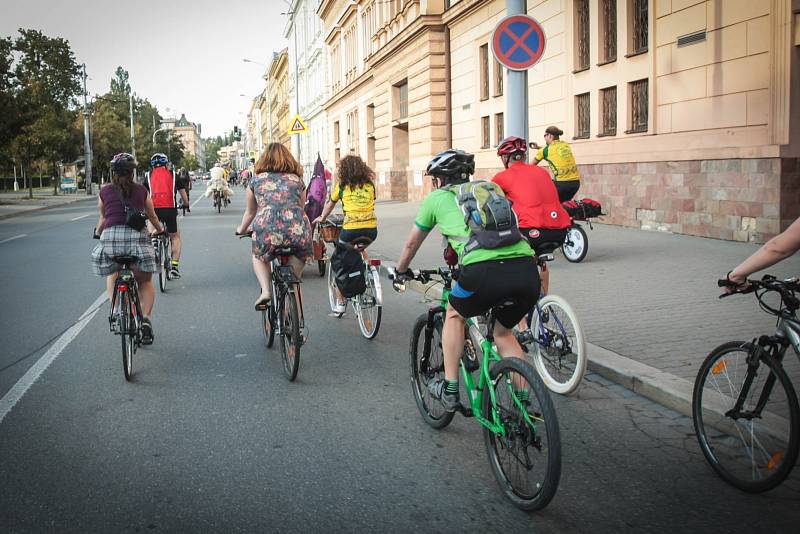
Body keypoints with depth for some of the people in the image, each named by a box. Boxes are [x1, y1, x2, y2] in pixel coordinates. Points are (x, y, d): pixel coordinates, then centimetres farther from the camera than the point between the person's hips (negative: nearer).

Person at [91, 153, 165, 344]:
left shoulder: (105, 191, 14)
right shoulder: (141, 191, 13)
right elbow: (152, 217, 26)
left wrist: (98, 232, 46)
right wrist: (161, 230, 47)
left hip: (110, 236, 1)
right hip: (136, 236, 0)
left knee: (112, 274, 30)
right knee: (145, 281, 18)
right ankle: (145, 317, -2)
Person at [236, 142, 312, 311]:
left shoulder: (257, 179, 21)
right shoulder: (297, 179, 22)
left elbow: (250, 212, 32)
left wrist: (241, 229, 51)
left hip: (266, 229, -1)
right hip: (297, 229, 1)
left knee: (258, 257, 30)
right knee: (298, 258, 34)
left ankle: (266, 290, 8)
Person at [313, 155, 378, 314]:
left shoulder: (342, 185, 9)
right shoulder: (370, 184, 14)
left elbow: (330, 204, 23)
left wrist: (321, 218, 42)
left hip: (351, 229, -3)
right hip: (371, 230, 3)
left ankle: (340, 303, 12)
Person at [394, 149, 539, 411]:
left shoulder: (436, 198, 22)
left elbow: (411, 244, 35)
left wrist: (400, 272, 53)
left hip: (485, 271, -4)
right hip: (527, 270, 4)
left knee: (454, 314, 27)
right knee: (504, 332, 29)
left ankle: (449, 390, 26)